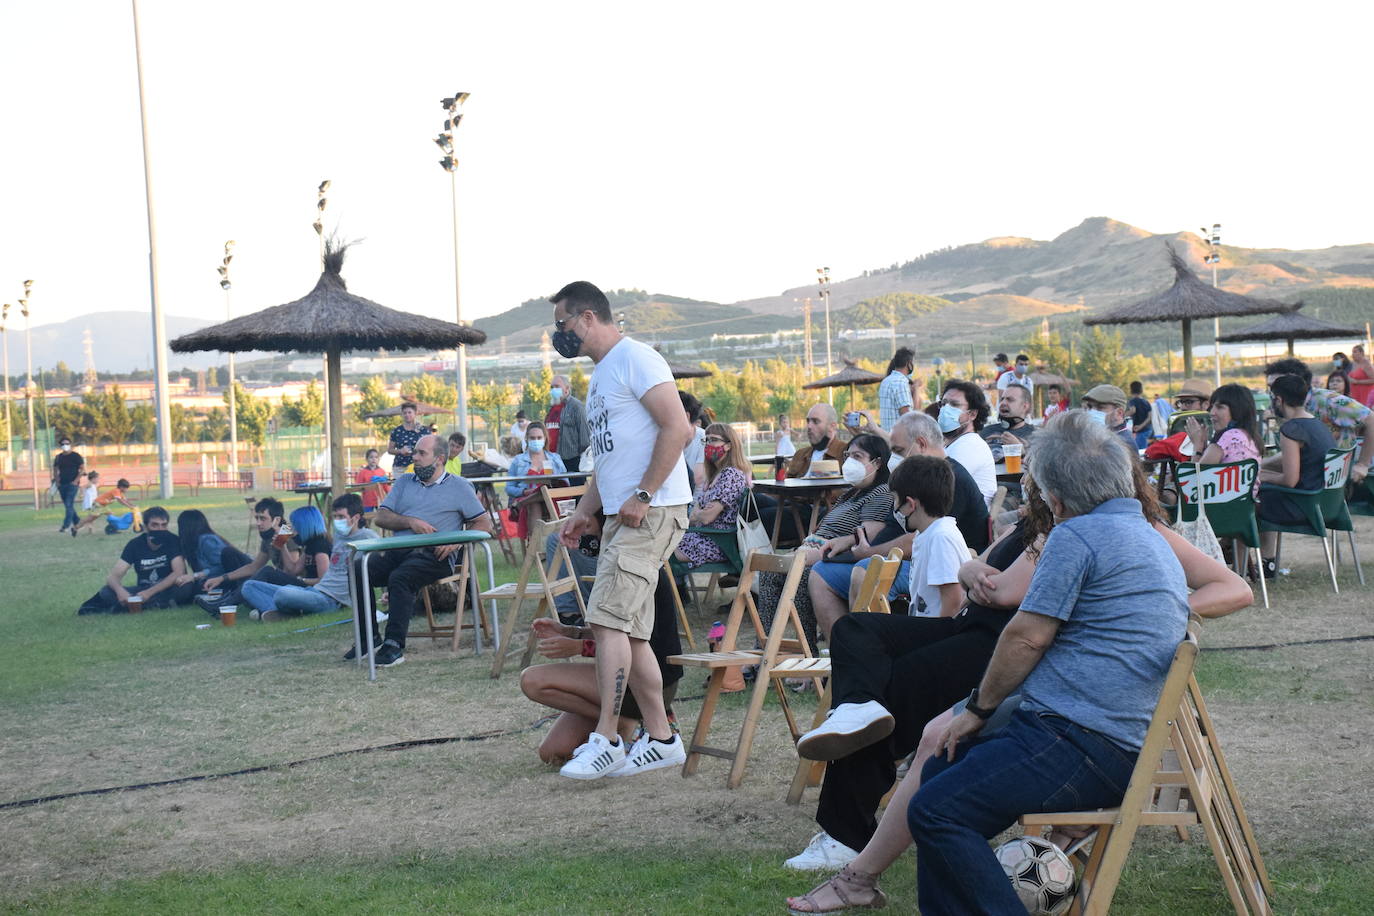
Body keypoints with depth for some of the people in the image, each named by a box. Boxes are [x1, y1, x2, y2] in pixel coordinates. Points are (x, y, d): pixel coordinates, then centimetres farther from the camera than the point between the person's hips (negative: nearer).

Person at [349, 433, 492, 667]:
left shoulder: (458, 486, 12)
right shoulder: (404, 482, 25)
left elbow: (484, 523, 8)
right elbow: (381, 516, 14)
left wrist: (458, 541, -9)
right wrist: (410, 521, -4)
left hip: (434, 554, -5)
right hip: (398, 549, 5)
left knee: (400, 577, -35)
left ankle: (394, 646, -34)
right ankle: (369, 637, -12)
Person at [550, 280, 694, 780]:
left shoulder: (635, 358, -9)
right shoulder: (600, 375, 22)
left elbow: (677, 428, -19)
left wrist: (641, 496, -20)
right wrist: (585, 511, 17)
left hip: (651, 512, -10)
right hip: (620, 515, 10)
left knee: (608, 618, -15)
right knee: (629, 631, 9)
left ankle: (605, 739, -11)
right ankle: (660, 738, 15)